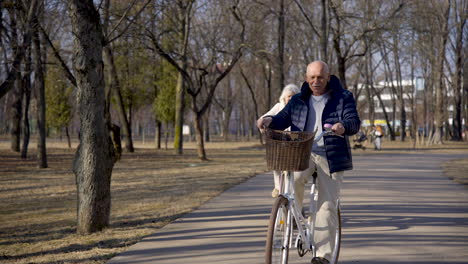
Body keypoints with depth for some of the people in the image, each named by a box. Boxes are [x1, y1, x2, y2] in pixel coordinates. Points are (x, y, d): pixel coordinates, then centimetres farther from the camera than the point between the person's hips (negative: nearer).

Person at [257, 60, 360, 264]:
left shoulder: (343, 98, 3)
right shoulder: (298, 101, 14)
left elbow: (354, 122, -9)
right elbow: (283, 119, 8)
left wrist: (343, 126, -34)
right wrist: (270, 120, -16)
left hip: (330, 157, -2)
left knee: (327, 205, -4)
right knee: (291, 180, -30)